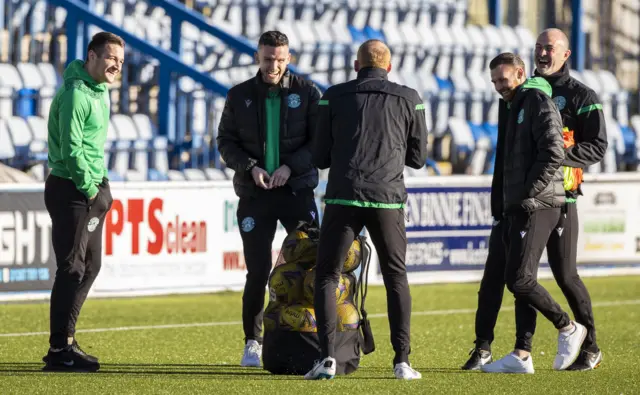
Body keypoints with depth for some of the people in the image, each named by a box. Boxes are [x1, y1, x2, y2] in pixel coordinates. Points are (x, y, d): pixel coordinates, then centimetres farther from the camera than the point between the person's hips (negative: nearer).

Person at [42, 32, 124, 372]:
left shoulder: (100, 91, 14)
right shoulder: (76, 94, -18)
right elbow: (71, 148, -23)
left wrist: (100, 186, 13)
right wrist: (88, 187, -16)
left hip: (92, 191, 10)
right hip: (72, 192, -10)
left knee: (90, 266, 15)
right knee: (72, 268, -9)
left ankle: (64, 340, 22)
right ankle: (60, 350, -6)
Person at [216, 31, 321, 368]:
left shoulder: (306, 93, 1)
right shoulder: (240, 96, 4)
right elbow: (226, 142, 6)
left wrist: (292, 166, -14)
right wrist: (250, 167, -11)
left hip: (297, 190, 0)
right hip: (254, 194, 0)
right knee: (258, 272, -1)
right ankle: (252, 342, 12)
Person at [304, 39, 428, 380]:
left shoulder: (334, 97, 5)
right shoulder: (408, 100, 7)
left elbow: (320, 157, 8)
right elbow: (418, 157, 13)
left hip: (343, 198, -1)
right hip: (388, 199, 1)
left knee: (327, 276, 8)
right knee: (396, 278, 13)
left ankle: (327, 358, -6)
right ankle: (402, 361, 5)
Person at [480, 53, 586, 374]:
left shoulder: (538, 101, -8)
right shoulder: (517, 107, 23)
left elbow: (553, 154, -19)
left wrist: (530, 194, -19)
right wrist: (510, 204, 16)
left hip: (537, 206, -10)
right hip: (518, 208, 10)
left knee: (519, 279, -13)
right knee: (521, 280, 7)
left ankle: (567, 328, 2)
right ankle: (521, 355, 7)